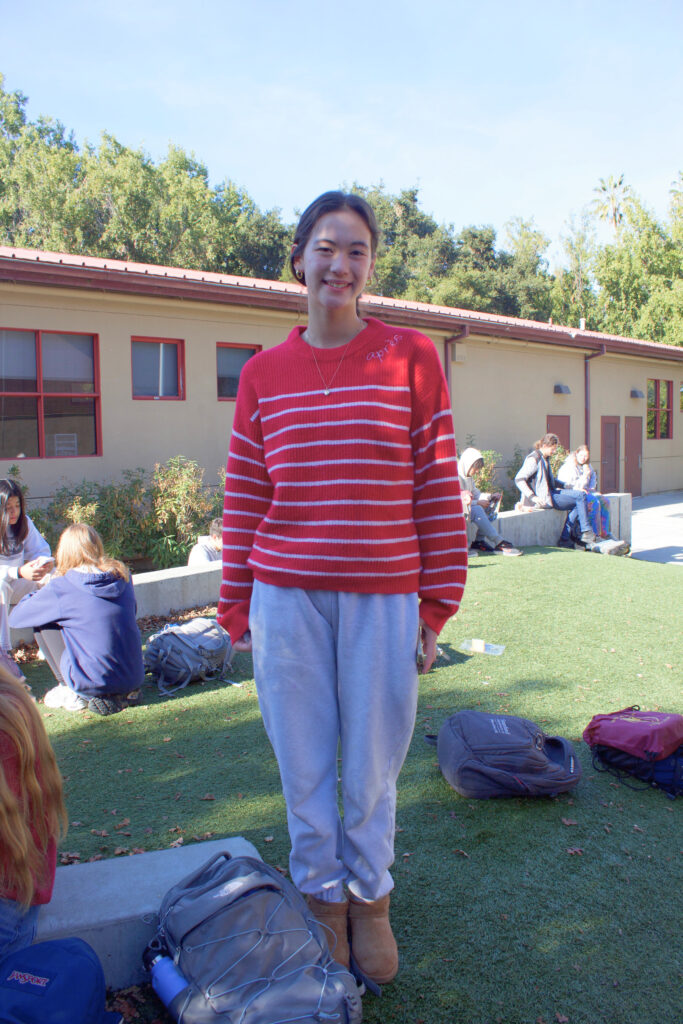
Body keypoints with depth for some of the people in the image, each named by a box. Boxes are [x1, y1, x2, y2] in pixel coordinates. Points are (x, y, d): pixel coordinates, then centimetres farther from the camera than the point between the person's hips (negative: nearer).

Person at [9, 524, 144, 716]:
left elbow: (16, 618, 3)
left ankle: (71, 693, 10)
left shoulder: (60, 587, -10)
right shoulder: (122, 576, 2)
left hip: (92, 684, -4)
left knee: (42, 624, 11)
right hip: (134, 678, 5)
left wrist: (40, 592, 22)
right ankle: (124, 692, 14)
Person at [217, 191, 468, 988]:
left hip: (384, 600, -1)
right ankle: (322, 900, 37)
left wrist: (436, 605, -1)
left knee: (372, 768, 13)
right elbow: (244, 500, 6)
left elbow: (438, 489, 0)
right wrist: (237, 608, 5)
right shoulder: (263, 374, 5)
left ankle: (370, 901, 38)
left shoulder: (411, 358, 0)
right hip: (287, 598, 2)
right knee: (304, 766, 13)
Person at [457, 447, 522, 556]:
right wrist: (477, 502, -22)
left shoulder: (469, 477, 16)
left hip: (469, 507, 10)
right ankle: (498, 543, -27)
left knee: (489, 508, -4)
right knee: (477, 510, -30)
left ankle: (479, 541, -10)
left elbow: (476, 493, 19)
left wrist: (490, 497, 0)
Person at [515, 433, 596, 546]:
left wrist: (569, 488, 19)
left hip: (550, 493, 9)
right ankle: (586, 532, -7)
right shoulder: (534, 459, -12)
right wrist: (533, 497, -27)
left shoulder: (545, 458, 17)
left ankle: (565, 538, -6)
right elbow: (519, 479, -20)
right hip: (543, 498, -9)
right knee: (580, 496, -13)